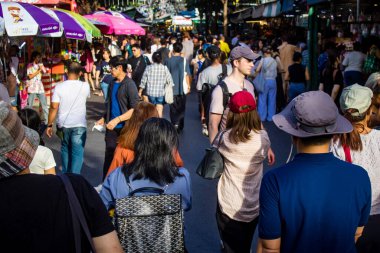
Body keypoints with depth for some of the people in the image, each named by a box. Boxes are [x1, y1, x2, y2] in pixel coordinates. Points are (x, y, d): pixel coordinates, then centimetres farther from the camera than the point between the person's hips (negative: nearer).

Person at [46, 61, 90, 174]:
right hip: (79, 125, -2)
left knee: (65, 149, 22)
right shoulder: (85, 86, -6)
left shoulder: (59, 87, -8)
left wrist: (49, 125, 0)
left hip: (63, 125, 2)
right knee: (77, 153, 0)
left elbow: (54, 107, -9)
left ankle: (65, 174, 34)